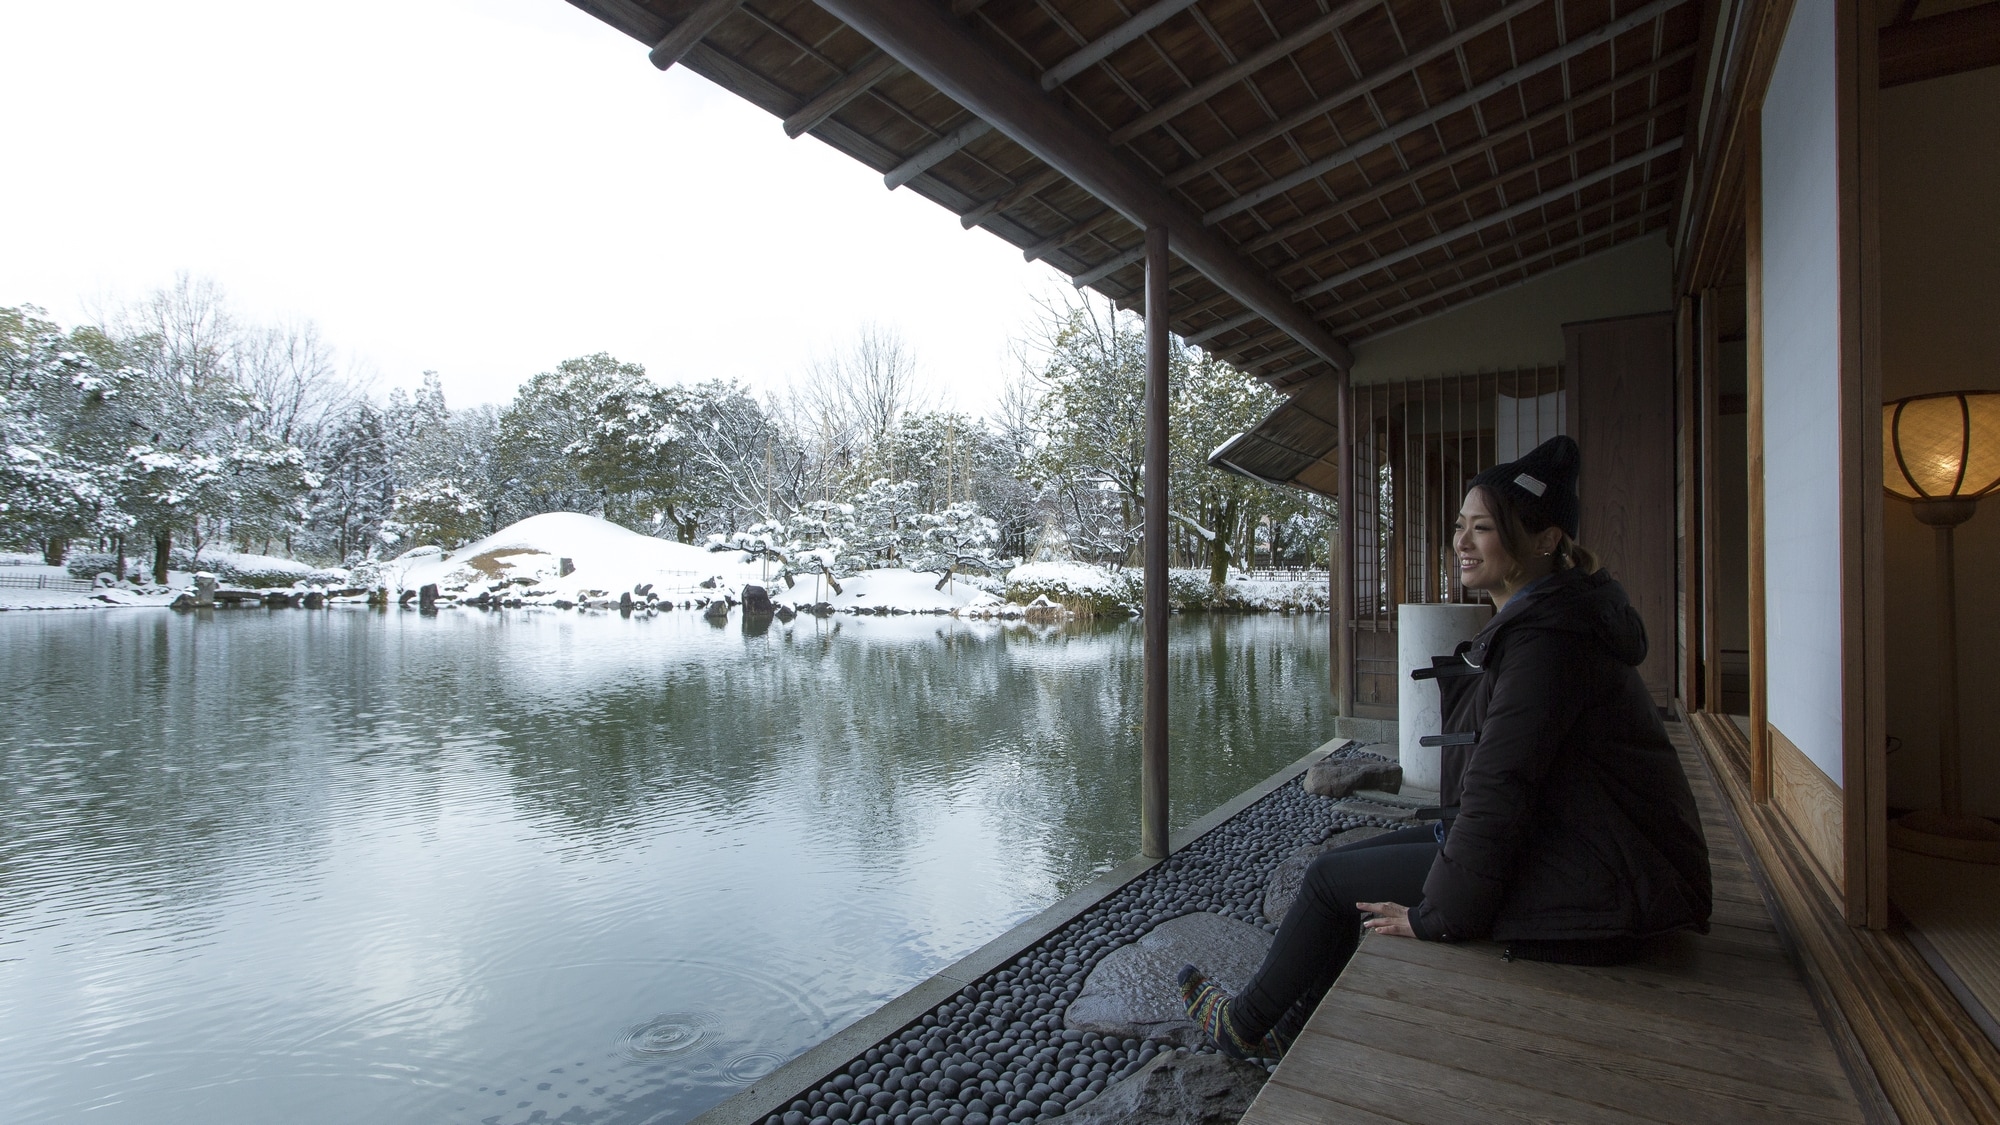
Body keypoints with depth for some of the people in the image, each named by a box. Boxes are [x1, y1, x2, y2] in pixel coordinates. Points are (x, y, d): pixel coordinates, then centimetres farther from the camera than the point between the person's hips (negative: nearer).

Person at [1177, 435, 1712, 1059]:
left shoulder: (1546, 638, -24)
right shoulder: (1534, 618, 9)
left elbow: (1501, 788, -25)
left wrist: (1437, 915, -19)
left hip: (1588, 885, -10)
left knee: (1334, 877, -3)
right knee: (1357, 856, 11)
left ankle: (1248, 1022, 19)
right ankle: (1295, 1025, 24)